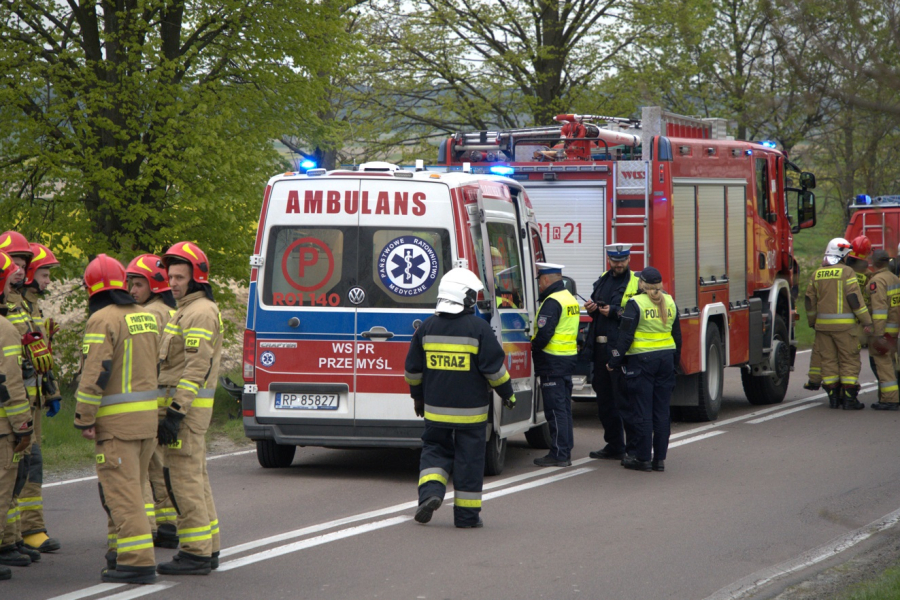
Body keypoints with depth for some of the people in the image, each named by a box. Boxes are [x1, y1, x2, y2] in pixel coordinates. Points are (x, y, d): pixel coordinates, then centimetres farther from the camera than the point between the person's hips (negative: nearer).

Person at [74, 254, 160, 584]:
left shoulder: (102, 319, -12)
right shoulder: (146, 317, 13)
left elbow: (95, 373, -18)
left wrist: (84, 418, -13)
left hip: (117, 420, -8)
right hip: (147, 414, 8)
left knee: (121, 490, -7)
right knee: (131, 486, 17)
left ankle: (138, 560, -12)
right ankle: (127, 552, 24)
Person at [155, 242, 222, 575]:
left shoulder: (200, 313, -14)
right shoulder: (187, 310, 20)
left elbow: (197, 368, -21)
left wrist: (175, 413, -24)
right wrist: (173, 408, 22)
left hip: (186, 404, -11)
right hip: (189, 405, 11)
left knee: (184, 477, -10)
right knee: (195, 476, 13)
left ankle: (196, 553, -8)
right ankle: (208, 549, 18)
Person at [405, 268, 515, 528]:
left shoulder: (427, 328, 1)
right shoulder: (478, 328, -10)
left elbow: (413, 369, 8)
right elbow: (494, 367, -8)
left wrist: (417, 396, 23)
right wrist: (507, 393, 7)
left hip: (436, 409, 3)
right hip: (470, 409, -3)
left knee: (435, 449, 17)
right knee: (469, 458, 4)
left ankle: (430, 491, -8)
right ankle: (467, 514, 8)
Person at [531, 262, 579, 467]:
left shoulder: (552, 302, -16)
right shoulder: (570, 298, 16)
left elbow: (544, 333, -24)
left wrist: (532, 349, -7)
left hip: (552, 361, -10)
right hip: (568, 358, 10)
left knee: (555, 409, -7)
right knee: (564, 407, 14)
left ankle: (559, 454, -6)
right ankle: (566, 451, 18)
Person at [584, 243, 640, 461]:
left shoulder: (636, 284, -5)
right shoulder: (602, 280, 16)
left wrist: (615, 312, -20)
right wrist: (591, 308, 5)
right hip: (600, 346, 7)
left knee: (624, 398, -8)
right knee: (605, 399, 13)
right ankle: (614, 445, 23)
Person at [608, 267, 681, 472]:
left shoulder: (636, 304, -10)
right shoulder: (670, 303, 7)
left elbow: (625, 337, -12)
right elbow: (677, 335, 14)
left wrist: (614, 362, -4)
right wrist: (675, 361, 25)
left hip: (642, 360, -5)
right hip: (666, 359, 6)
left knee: (642, 411, -1)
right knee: (662, 411, 7)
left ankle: (643, 458, 1)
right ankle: (660, 458, 9)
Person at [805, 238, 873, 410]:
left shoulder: (817, 273, 9)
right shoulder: (847, 272, -8)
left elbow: (810, 300, 14)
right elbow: (855, 299, -13)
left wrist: (812, 322, 27)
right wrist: (867, 321, -10)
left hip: (823, 324, 5)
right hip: (844, 324, -5)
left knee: (828, 359, 9)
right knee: (849, 360, 0)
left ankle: (833, 396, 10)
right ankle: (849, 398, -4)